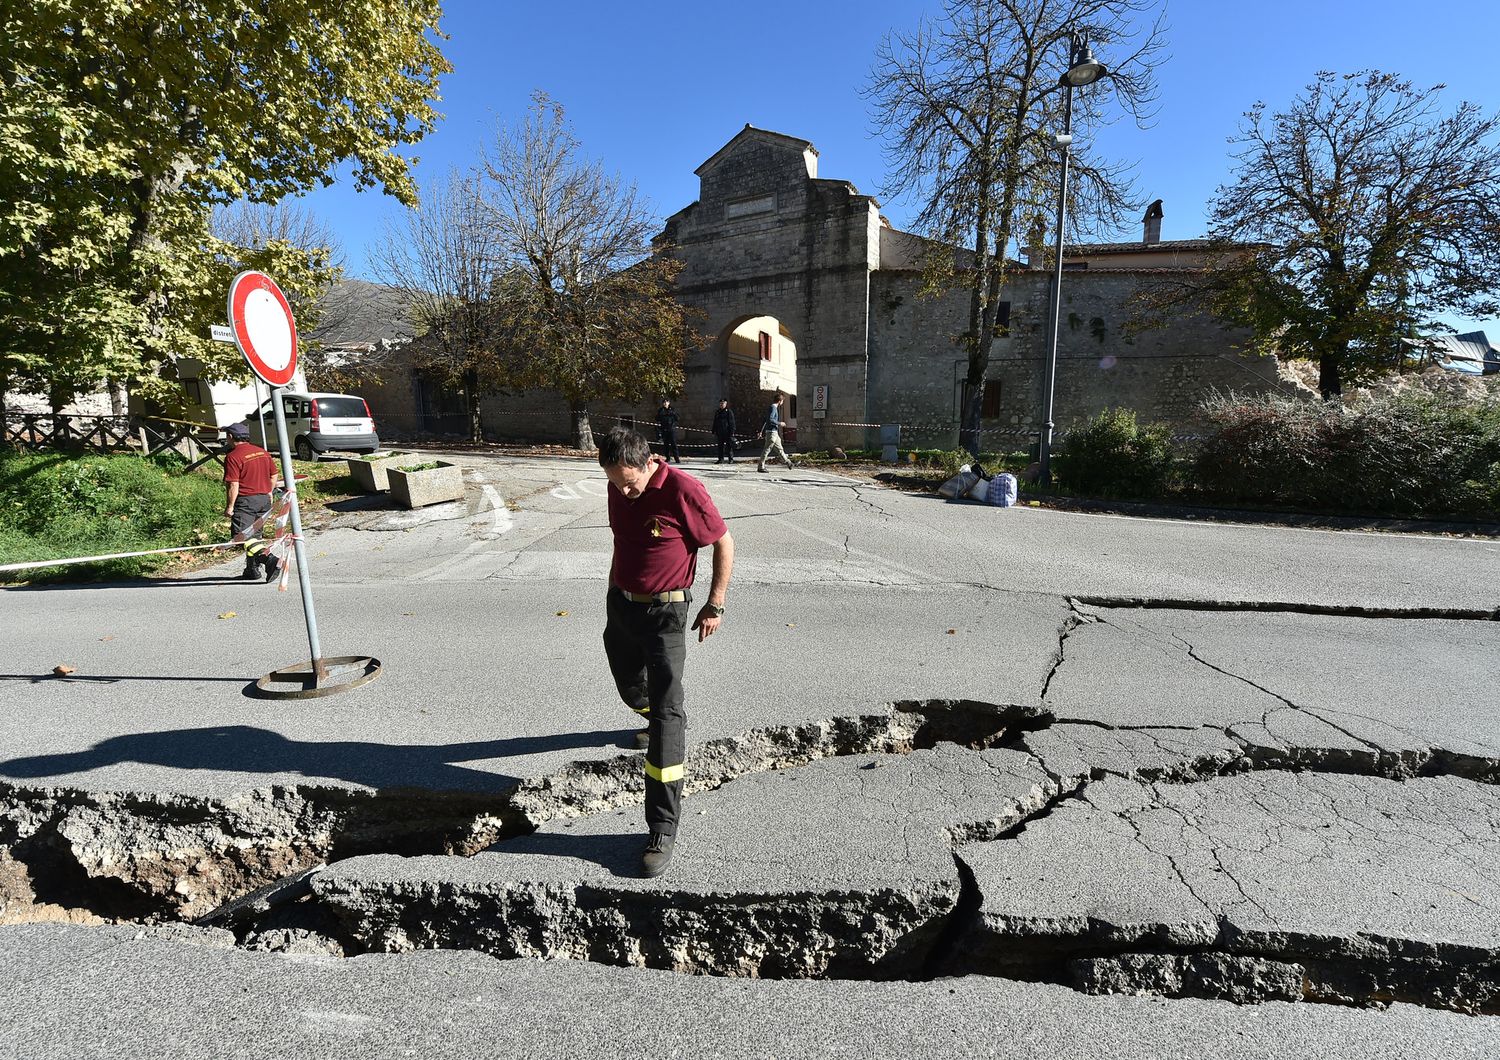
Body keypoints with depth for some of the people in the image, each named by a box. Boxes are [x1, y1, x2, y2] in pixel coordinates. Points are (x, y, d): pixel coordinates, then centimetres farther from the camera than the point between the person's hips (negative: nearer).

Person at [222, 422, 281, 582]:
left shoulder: (233, 457, -13)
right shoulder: (263, 452, 9)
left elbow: (233, 485, -17)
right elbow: (274, 475, 14)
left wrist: (229, 506, -10)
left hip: (245, 501, -8)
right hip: (264, 499, 8)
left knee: (243, 535, -10)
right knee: (254, 534, 17)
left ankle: (269, 559, -28)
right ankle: (253, 569, 23)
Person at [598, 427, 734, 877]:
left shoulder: (682, 491, -20)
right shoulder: (617, 488, 0)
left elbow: (723, 542, -11)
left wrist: (715, 604, -8)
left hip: (665, 613, -7)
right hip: (619, 605, 7)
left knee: (665, 715, -7)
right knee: (631, 688, 24)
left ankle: (663, 829, -2)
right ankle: (657, 719, 60)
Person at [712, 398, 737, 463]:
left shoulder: (729, 412, -2)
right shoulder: (717, 412, 16)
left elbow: (732, 423, -7)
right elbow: (715, 423, 20)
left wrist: (732, 432, -13)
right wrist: (714, 432, 14)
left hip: (727, 432, -6)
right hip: (720, 433, 6)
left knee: (729, 446, -2)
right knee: (720, 446, 6)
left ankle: (731, 459, 4)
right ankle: (721, 459, 11)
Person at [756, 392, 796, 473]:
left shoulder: (773, 407, 17)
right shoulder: (773, 408, -13)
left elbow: (765, 420, 20)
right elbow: (770, 419, -26)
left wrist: (761, 431, 22)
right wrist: (779, 423, -15)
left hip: (774, 433, 10)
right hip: (772, 432, -10)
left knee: (779, 449, 14)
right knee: (767, 450, -6)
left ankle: (789, 464, 21)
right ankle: (760, 467, -2)